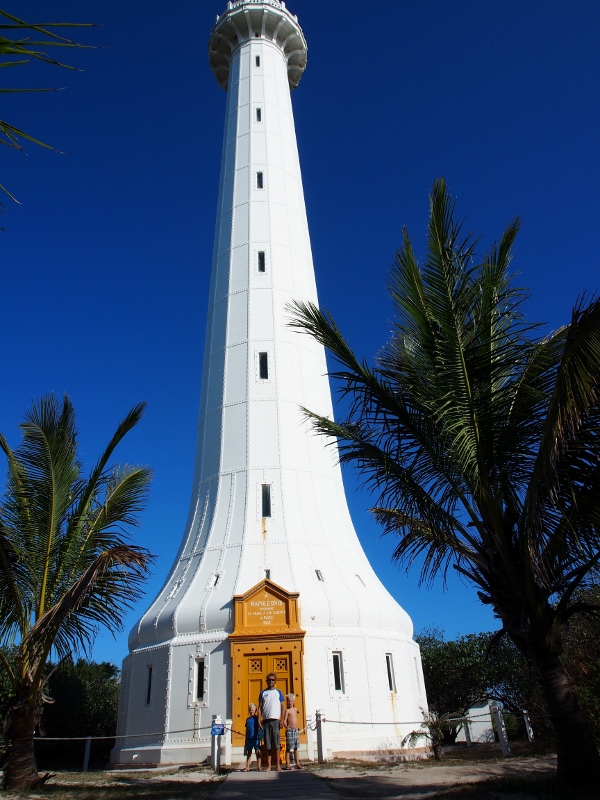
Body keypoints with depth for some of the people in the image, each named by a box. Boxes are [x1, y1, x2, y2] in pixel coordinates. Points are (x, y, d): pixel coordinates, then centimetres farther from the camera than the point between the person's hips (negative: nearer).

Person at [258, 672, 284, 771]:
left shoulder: (278, 692, 9)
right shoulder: (263, 693, 10)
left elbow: (282, 706, 7)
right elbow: (260, 707, 9)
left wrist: (282, 720, -2)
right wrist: (259, 719, -2)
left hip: (275, 720, -1)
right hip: (266, 720, 1)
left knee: (276, 743, -3)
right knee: (267, 744, 4)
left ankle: (278, 765, 4)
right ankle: (269, 765, 10)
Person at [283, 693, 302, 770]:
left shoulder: (295, 709, 11)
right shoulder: (287, 710, -8)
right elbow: (284, 720, -18)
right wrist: (286, 726, -34)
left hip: (296, 730, 6)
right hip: (289, 730, -6)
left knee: (296, 748, 10)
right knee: (288, 748, -3)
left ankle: (297, 764, 14)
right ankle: (288, 764, 1)